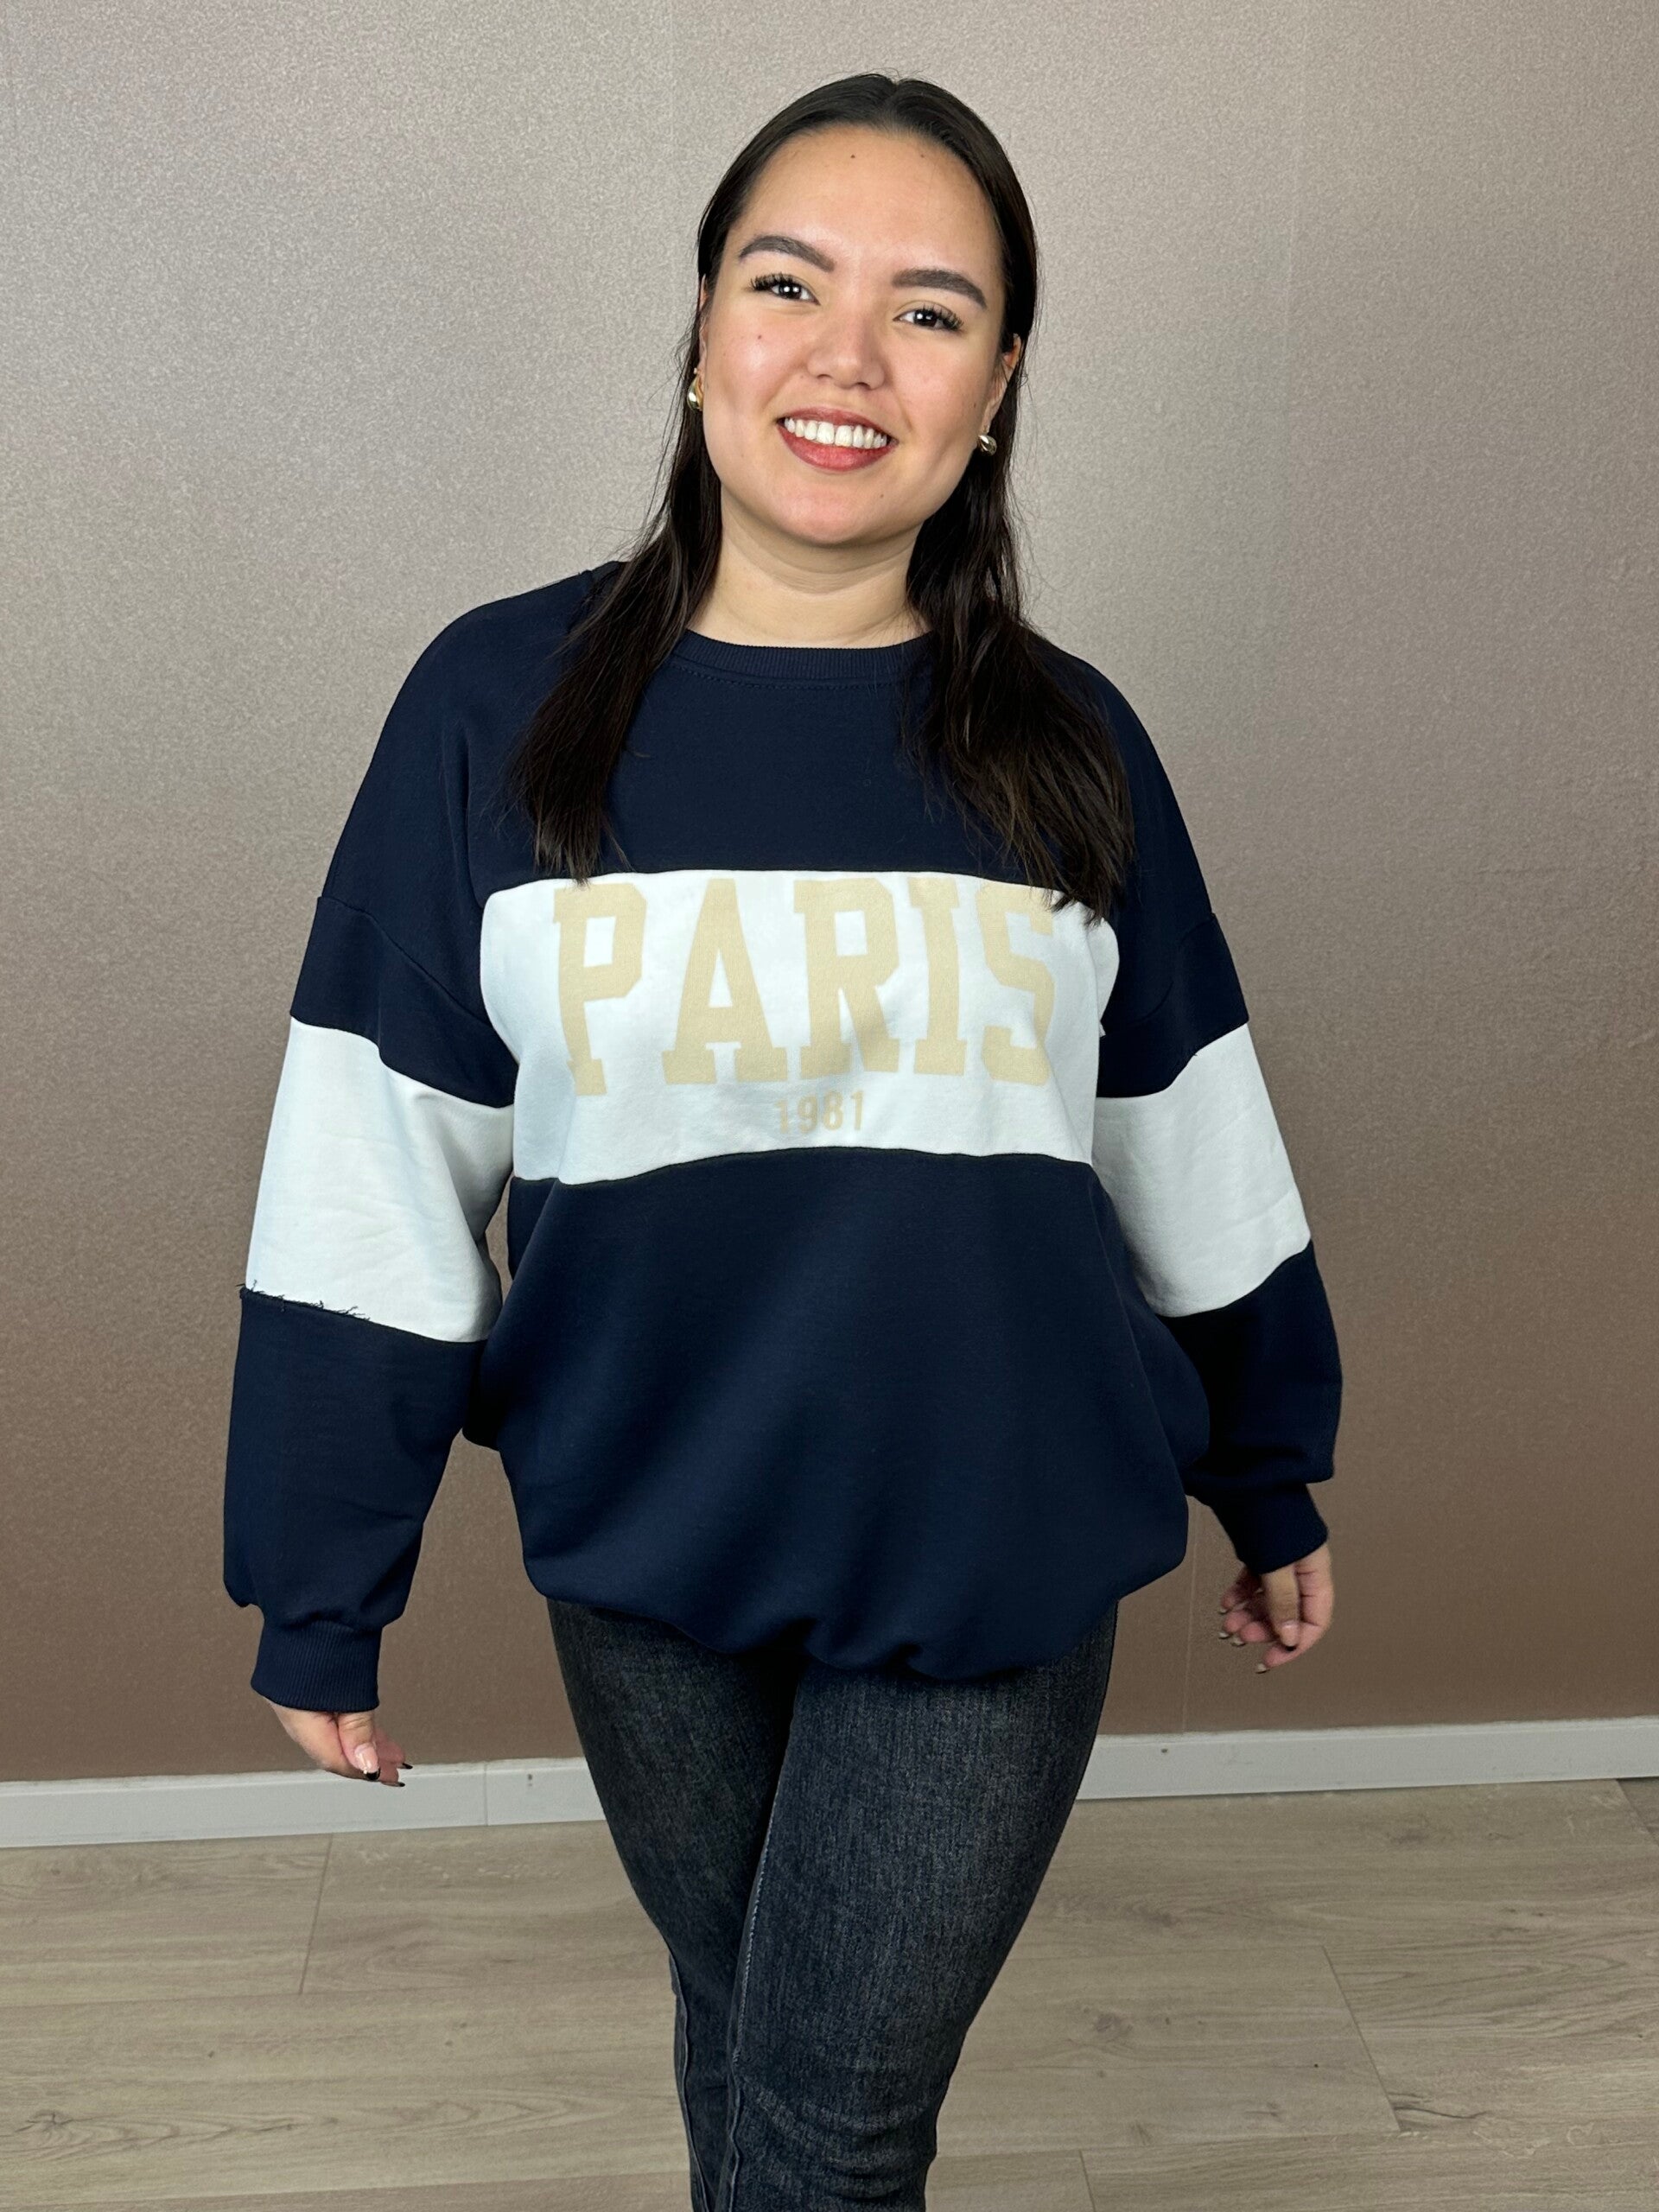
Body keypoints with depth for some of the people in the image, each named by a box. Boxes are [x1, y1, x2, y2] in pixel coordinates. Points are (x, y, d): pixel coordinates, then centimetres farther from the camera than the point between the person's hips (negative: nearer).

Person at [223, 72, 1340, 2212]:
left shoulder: (1067, 743, -3)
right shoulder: (500, 702, -8)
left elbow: (1191, 1152, 6)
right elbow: (373, 1179, -6)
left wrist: (1272, 1483, 13)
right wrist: (321, 1589, -4)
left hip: (998, 1557, 0)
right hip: (644, 1552, 1)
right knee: (737, 2035, 22)